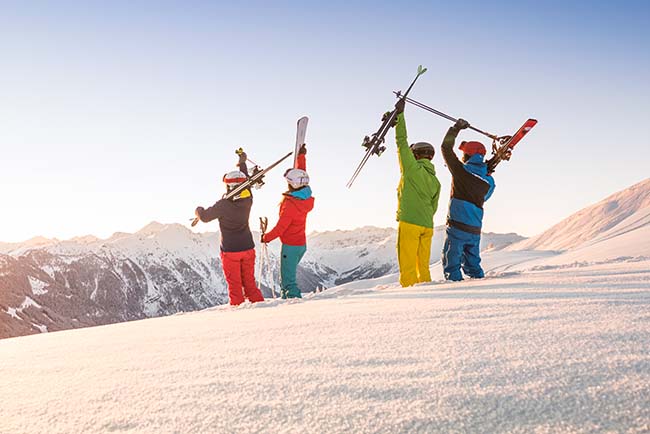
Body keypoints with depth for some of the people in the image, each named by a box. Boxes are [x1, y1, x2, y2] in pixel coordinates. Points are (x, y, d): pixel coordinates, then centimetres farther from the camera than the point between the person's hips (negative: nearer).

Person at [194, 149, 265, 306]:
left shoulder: (223, 204, -20)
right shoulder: (248, 200, -6)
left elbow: (205, 217, -8)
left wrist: (199, 210, 16)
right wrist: (242, 163, 28)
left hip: (230, 250, -5)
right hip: (247, 247, 5)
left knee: (234, 284, 6)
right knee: (249, 282, 15)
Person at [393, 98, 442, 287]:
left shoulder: (412, 169, -3)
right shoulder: (435, 181, 15)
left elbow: (402, 142, -2)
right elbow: (433, 207, 17)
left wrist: (399, 115, 3)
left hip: (409, 223, -7)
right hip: (427, 225, 7)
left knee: (407, 264, -5)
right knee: (423, 266, 11)